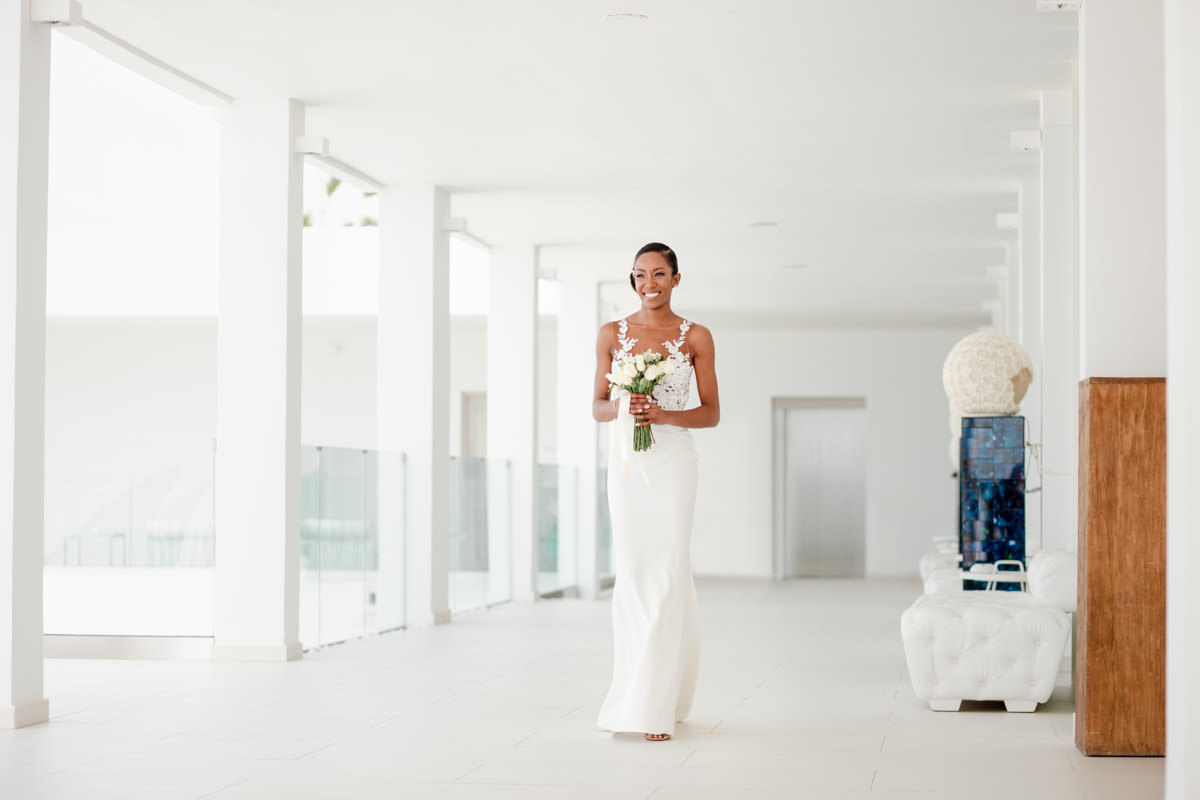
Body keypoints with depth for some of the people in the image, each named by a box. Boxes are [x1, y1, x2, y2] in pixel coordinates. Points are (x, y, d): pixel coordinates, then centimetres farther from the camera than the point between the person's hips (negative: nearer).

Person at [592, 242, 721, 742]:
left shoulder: (696, 337, 3)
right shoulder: (612, 334, 8)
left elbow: (712, 413, 4)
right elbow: (597, 407, 10)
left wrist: (665, 415, -14)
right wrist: (622, 407, -12)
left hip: (673, 462, -2)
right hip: (626, 462, 2)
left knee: (666, 573, -7)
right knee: (632, 573, 3)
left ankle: (656, 705, -5)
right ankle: (639, 693, 14)